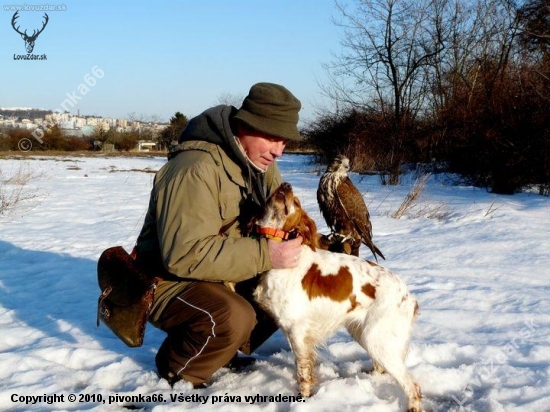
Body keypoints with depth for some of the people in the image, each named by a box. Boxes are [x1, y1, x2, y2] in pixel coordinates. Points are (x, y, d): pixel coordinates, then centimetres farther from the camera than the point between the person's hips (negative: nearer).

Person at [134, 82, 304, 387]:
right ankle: (176, 369, -4)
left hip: (226, 276, 9)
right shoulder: (195, 169, -28)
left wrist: (296, 231, -17)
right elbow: (186, 254, -35)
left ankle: (224, 350, 12)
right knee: (233, 316, -34)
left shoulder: (263, 165, 1)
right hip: (171, 279, -9)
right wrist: (263, 255, -36)